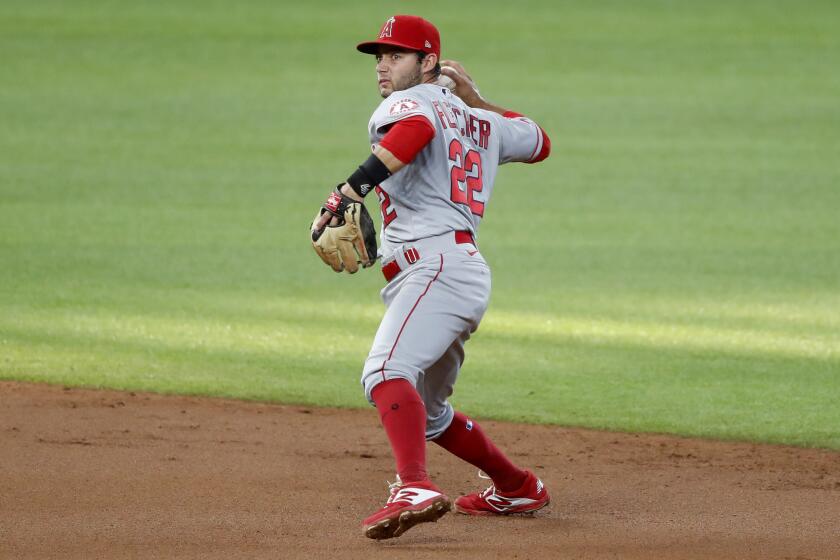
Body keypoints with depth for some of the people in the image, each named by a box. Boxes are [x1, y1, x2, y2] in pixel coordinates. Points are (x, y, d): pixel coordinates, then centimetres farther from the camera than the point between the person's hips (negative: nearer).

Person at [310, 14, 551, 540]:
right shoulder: (481, 122, 25)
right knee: (427, 413, 27)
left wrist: (347, 192, -34)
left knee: (386, 372, -32)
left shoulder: (406, 103, 1)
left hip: (437, 265, -10)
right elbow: (539, 141, 43)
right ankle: (519, 487, 38)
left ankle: (416, 489, -53)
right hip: (468, 275, 10)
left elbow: (417, 129, -25)